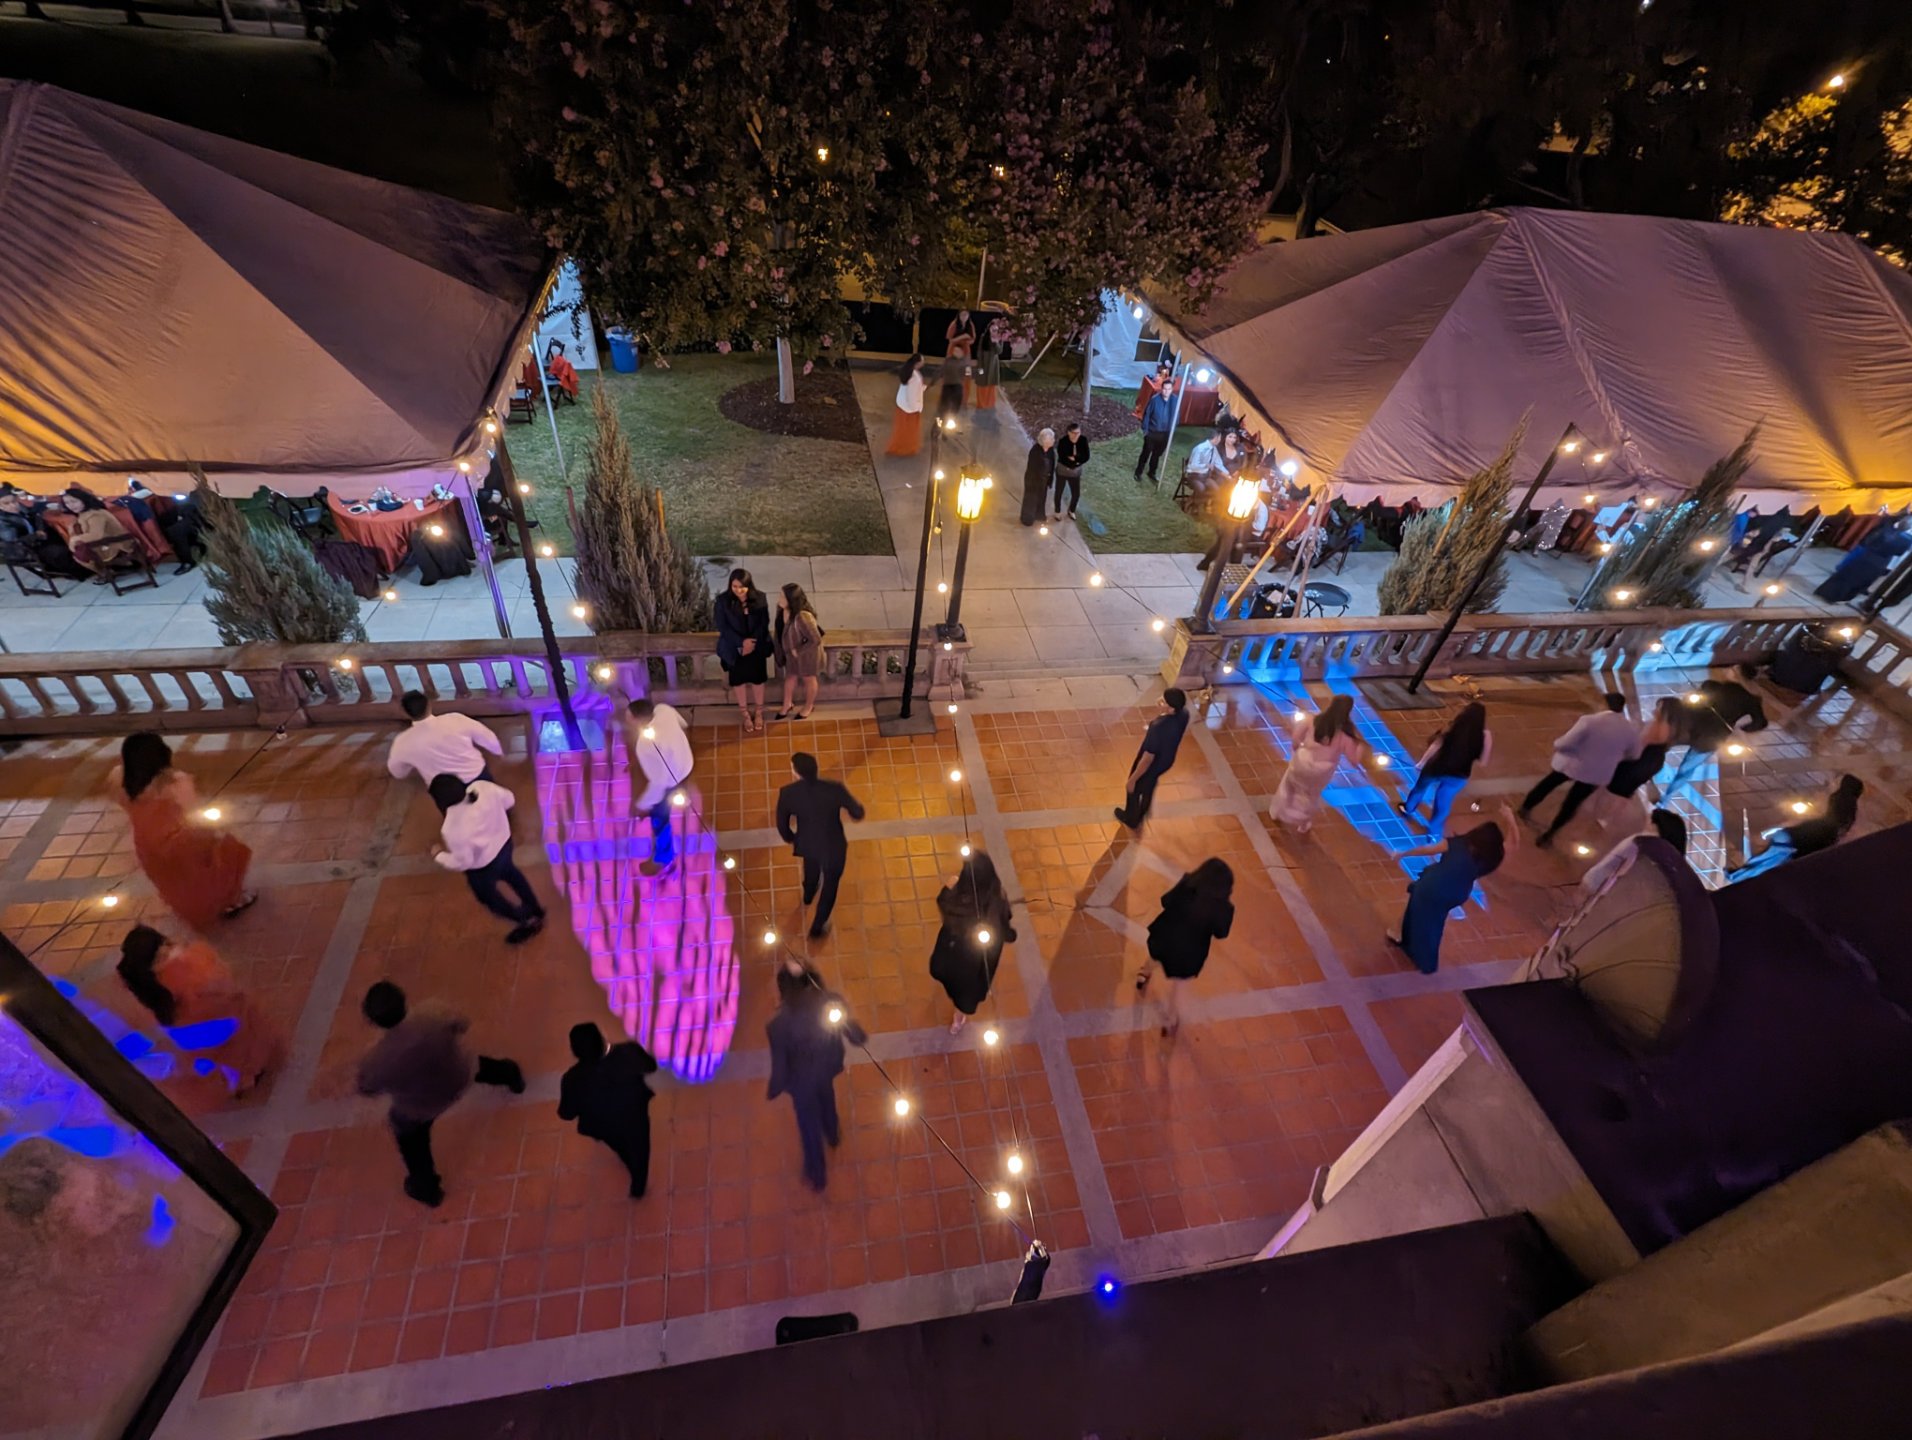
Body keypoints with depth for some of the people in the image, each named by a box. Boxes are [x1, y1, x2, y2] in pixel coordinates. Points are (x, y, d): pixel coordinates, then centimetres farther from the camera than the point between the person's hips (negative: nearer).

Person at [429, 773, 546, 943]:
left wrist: (439, 855, -6)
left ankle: (527, 922, 43)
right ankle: (535, 910, 57)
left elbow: (463, 862, -23)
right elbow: (509, 800, -6)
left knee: (488, 896, 27)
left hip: (483, 867, -6)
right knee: (509, 872, 37)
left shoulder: (452, 829, -38)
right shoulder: (483, 787, -26)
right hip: (504, 842, 6)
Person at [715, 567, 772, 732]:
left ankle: (758, 711, 38)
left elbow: (764, 623, -8)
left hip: (757, 646, 1)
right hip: (735, 648, 0)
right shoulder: (723, 601, -16)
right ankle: (745, 713, 35)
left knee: (757, 678, 17)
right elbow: (722, 627, -13)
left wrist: (752, 642, -18)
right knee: (739, 680, 15)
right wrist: (742, 642, -22)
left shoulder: (759, 598, -13)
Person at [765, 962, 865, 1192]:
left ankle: (817, 1175, 52)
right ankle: (832, 1135, 69)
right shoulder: (832, 1003, -30)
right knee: (826, 1098, 38)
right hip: (828, 1068, 3)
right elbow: (858, 1038, -17)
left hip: (802, 1080, -3)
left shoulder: (779, 1025, -39)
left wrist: (773, 1091, -3)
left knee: (809, 1124, 27)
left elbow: (780, 1066, -24)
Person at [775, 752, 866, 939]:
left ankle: (808, 896, 69)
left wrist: (792, 840, 13)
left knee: (811, 870, 38)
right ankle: (817, 927, 40)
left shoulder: (787, 793, -25)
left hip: (807, 845, 3)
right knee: (829, 886, 24)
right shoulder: (835, 789, -29)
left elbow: (782, 826, -10)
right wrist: (842, 806, 6)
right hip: (834, 847, -3)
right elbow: (858, 814, -16)